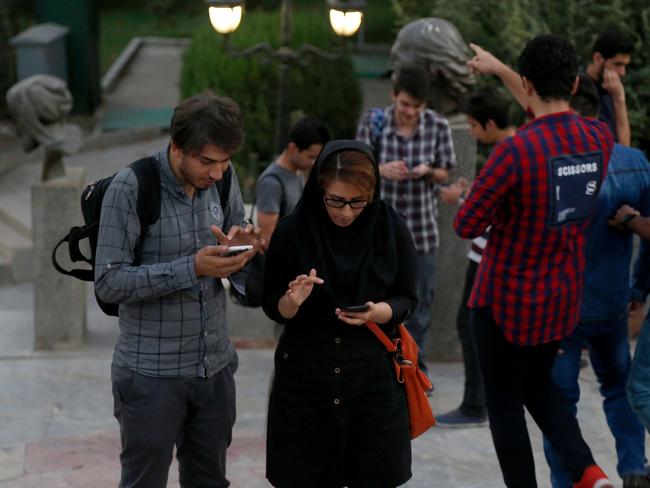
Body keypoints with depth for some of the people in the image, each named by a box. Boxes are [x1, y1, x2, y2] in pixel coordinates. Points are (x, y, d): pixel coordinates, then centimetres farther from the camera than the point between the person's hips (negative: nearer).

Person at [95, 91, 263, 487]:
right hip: (152, 375, -5)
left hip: (216, 367, 5)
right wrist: (191, 268, -26)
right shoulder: (132, 188, -16)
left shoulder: (223, 178, 0)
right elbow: (109, 283, -18)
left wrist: (242, 250, -14)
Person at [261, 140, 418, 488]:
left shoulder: (391, 229, -5)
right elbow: (273, 308, 0)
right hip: (304, 377, 0)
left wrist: (377, 312, -19)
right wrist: (292, 301, -22)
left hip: (374, 376, 0)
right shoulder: (293, 230, -6)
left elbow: (407, 300, 2)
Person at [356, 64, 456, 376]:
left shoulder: (438, 126, -7)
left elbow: (444, 174, 3)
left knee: (421, 298, 9)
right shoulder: (372, 122, -9)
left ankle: (415, 365, 24)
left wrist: (427, 172, -20)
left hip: (421, 225, 1)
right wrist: (382, 169, -25)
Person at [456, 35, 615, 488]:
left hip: (505, 300, -6)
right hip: (563, 298, 6)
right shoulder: (599, 138, -7)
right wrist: (500, 70, 25)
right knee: (540, 385, 26)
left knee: (505, 404, 11)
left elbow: (466, 225, -18)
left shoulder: (515, 152, -27)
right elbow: (556, 114, 17)